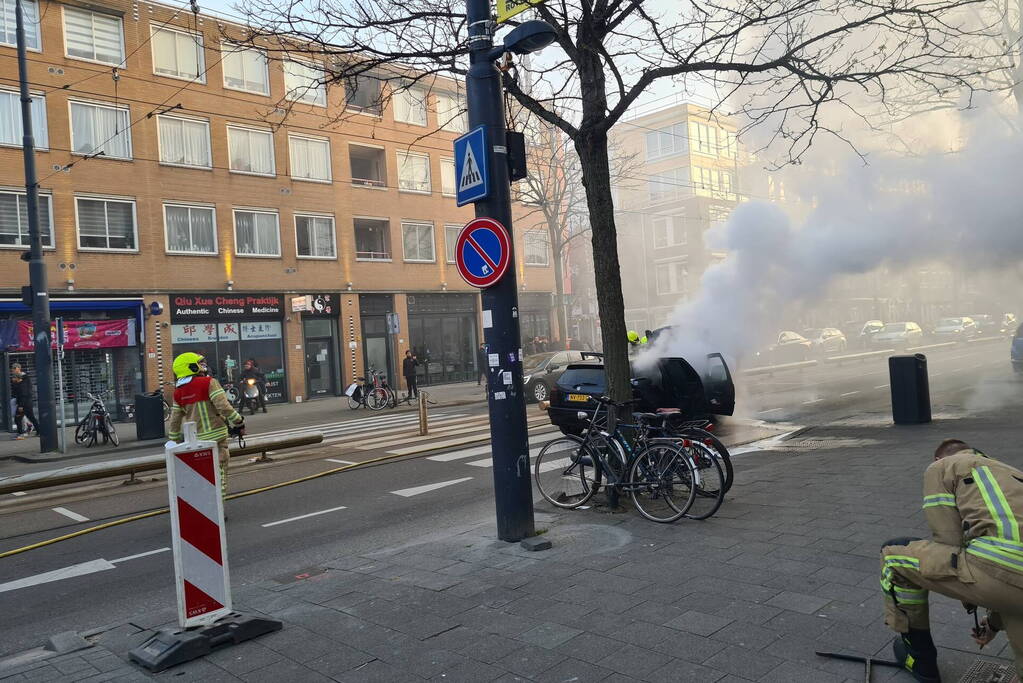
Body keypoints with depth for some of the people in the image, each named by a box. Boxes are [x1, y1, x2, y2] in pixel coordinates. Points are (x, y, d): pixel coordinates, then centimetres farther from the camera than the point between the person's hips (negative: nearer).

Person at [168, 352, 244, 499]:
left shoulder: (178, 392, 9)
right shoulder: (208, 383, -11)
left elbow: (175, 420, 13)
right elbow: (224, 406, -18)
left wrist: (174, 441, 23)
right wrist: (239, 423, -9)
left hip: (195, 438, 6)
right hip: (215, 435, -6)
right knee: (219, 469, 1)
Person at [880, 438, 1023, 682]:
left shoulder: (940, 467, 17)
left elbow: (947, 540, 8)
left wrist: (967, 596, 26)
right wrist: (995, 622, 48)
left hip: (997, 570, -6)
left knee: (893, 557, 15)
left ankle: (920, 659, 28)